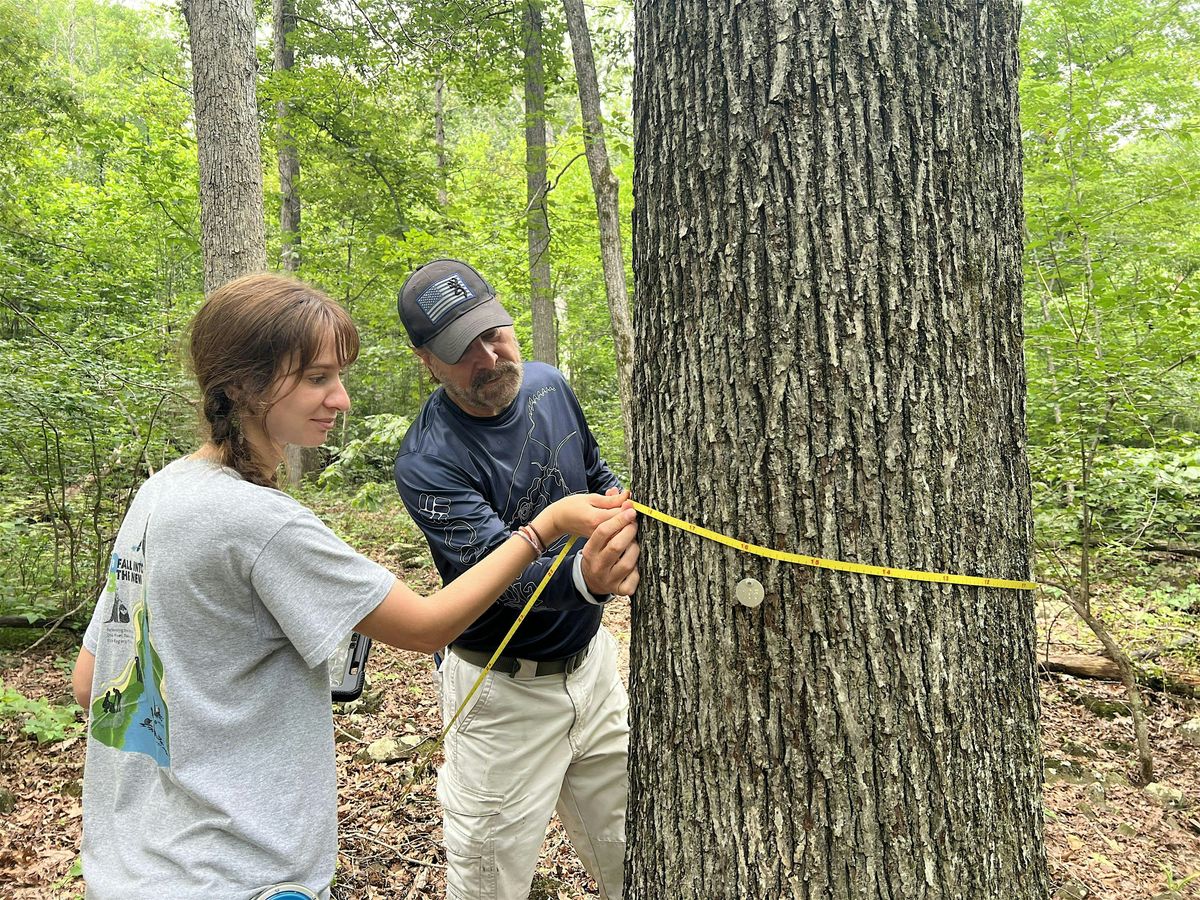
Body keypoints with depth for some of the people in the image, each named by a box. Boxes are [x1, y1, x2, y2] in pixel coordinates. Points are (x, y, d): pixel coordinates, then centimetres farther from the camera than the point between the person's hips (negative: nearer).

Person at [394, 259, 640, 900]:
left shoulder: (549, 385, -3)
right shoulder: (426, 461, -23)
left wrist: (627, 520, -1)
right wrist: (582, 576, -53)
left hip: (592, 657, 6)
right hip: (504, 689, -5)